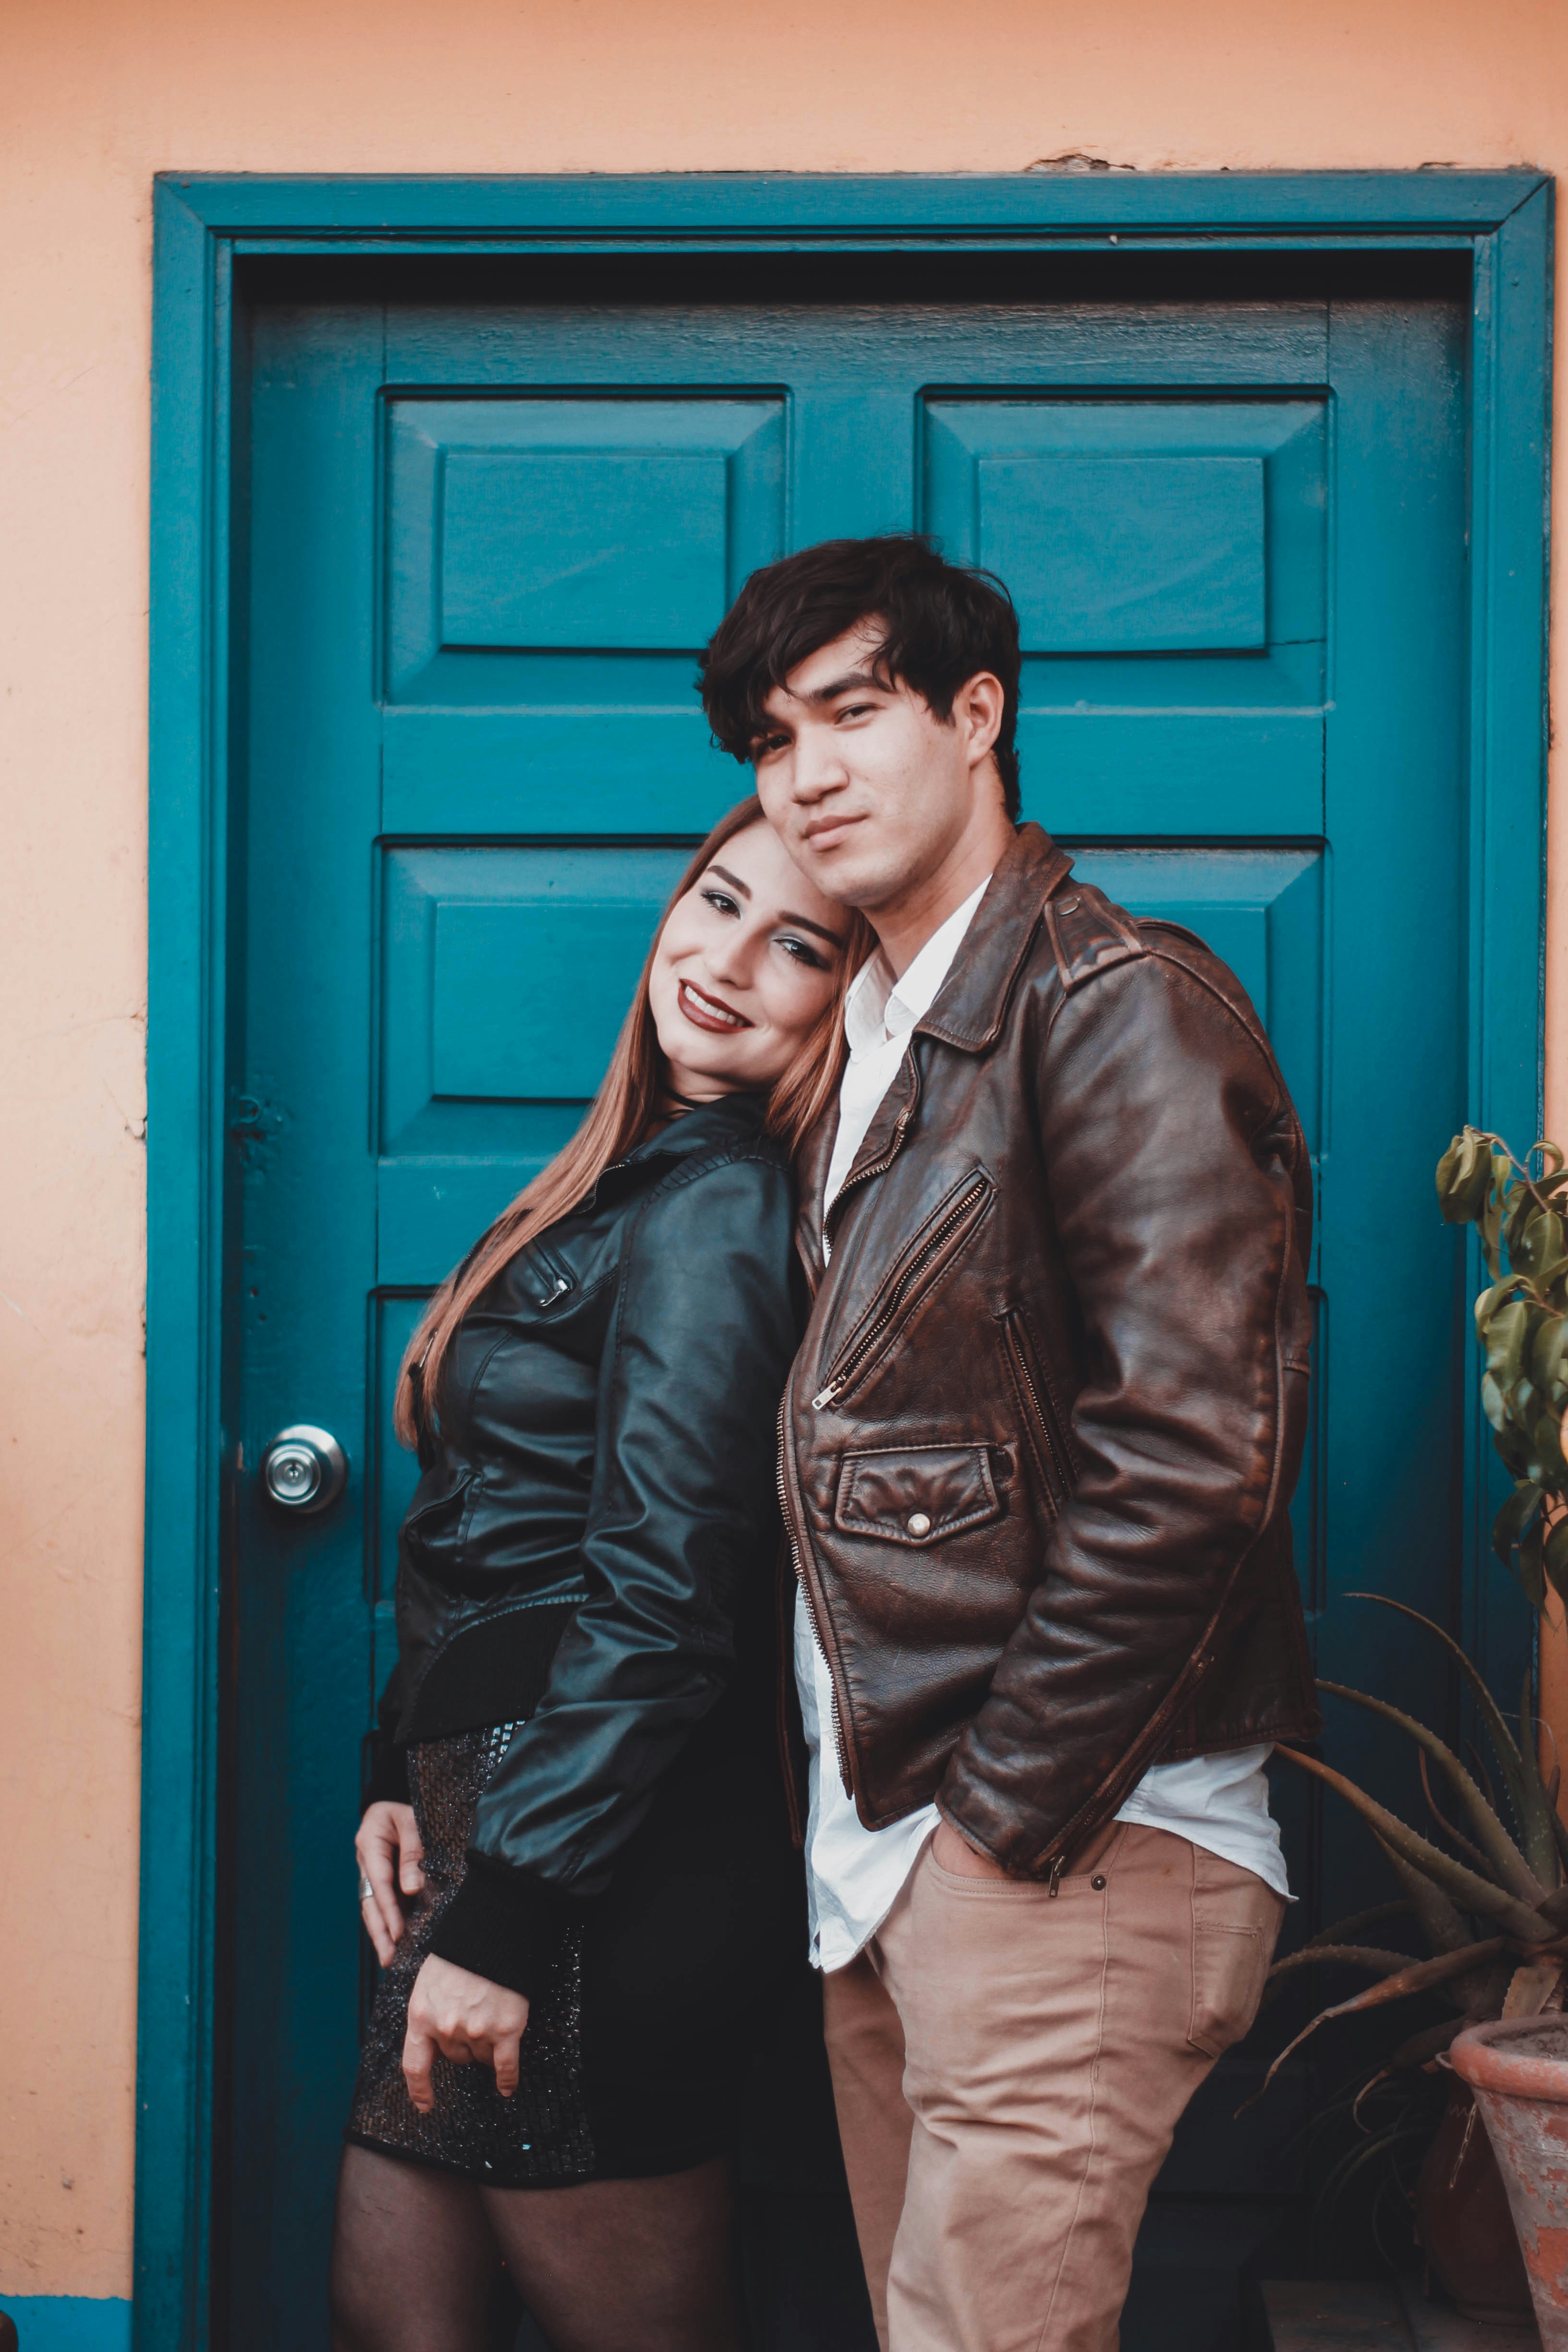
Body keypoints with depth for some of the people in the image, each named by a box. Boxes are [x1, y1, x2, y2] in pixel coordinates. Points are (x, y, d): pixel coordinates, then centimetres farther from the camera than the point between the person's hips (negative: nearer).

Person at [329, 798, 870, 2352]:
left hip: (607, 1869, -9)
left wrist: (508, 1917, -19)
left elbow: (665, 1606, -20)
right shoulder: (657, 1176, 14)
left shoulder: (716, 1207, -14)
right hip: (498, 1808, 9)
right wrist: (409, 1778, 8)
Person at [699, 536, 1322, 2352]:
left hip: (1066, 1852, -8)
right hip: (878, 1844, 8)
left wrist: (1001, 1821, -16)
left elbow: (1192, 1464, -20)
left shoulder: (1119, 1005, -12)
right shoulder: (871, 1041, 16)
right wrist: (858, 1816, 11)